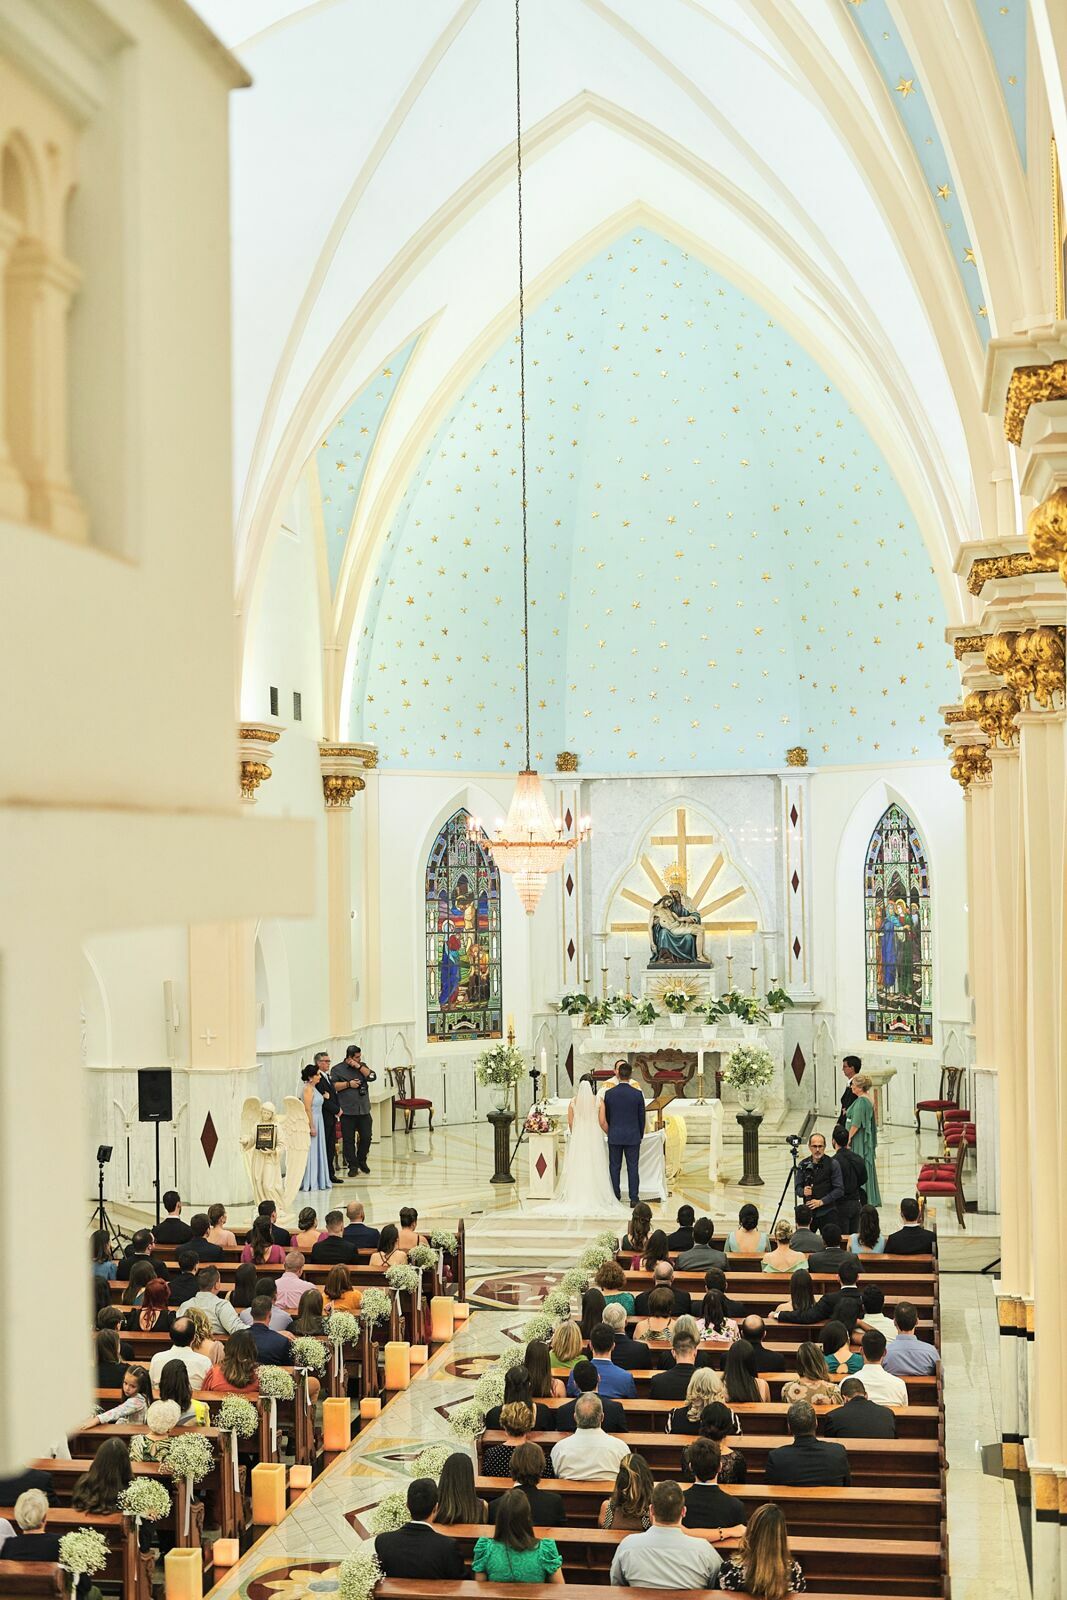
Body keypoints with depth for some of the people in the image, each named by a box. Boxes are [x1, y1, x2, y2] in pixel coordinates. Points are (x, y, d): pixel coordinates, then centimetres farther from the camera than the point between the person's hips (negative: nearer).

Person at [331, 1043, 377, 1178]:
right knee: (348, 1139, 0)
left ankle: (362, 1161, 26)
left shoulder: (362, 1066, 14)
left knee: (366, 1137, 5)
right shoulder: (337, 1069, 0)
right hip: (347, 1111, -4)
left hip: (364, 1110, 4)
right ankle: (353, 1166, 10)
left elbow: (372, 1077, -1)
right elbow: (332, 1086, -8)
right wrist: (348, 1084, -12)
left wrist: (359, 1067, -8)